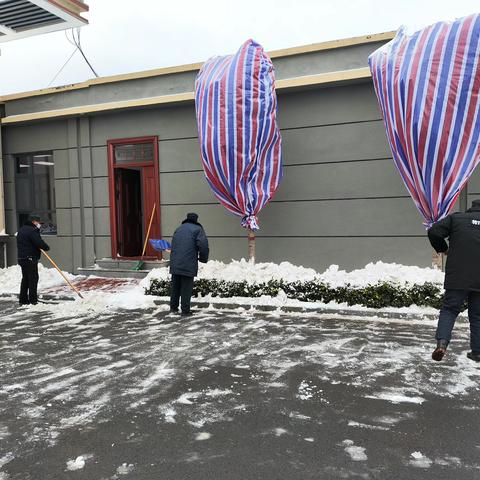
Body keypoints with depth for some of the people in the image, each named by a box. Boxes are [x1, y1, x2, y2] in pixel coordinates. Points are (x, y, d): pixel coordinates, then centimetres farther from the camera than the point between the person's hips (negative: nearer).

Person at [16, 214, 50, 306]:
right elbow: (39, 242, -20)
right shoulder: (31, 230, -14)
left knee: (25, 279, 15)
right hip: (30, 259, -10)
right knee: (33, 279, -6)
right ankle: (33, 300, -5)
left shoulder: (22, 229, 19)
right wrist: (46, 247, -2)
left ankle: (23, 300, 19)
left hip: (22, 258, 10)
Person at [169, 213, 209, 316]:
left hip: (175, 264, 6)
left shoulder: (179, 229, 20)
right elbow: (203, 245, -12)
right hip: (189, 264, -6)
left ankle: (173, 307, 23)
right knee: (186, 288, 0)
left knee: (175, 286, 15)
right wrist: (203, 258, 3)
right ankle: (185, 310, 3)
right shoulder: (197, 229, -1)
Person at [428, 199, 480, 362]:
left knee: (449, 310, 5)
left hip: (457, 278, -2)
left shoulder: (456, 218, 1)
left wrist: (443, 249, 9)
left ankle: (442, 341, -16)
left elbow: (434, 232, -8)